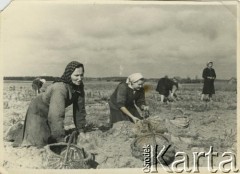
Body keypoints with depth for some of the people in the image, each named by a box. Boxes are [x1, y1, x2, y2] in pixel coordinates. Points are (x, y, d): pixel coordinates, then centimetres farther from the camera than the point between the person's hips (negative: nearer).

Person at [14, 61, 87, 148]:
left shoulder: (79, 87, -13)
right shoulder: (60, 88, -37)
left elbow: (80, 109, -4)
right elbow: (56, 115, -42)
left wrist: (81, 130, -6)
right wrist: (62, 139, -41)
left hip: (51, 113, 8)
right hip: (38, 112, -8)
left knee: (52, 140, 17)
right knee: (39, 143, -15)